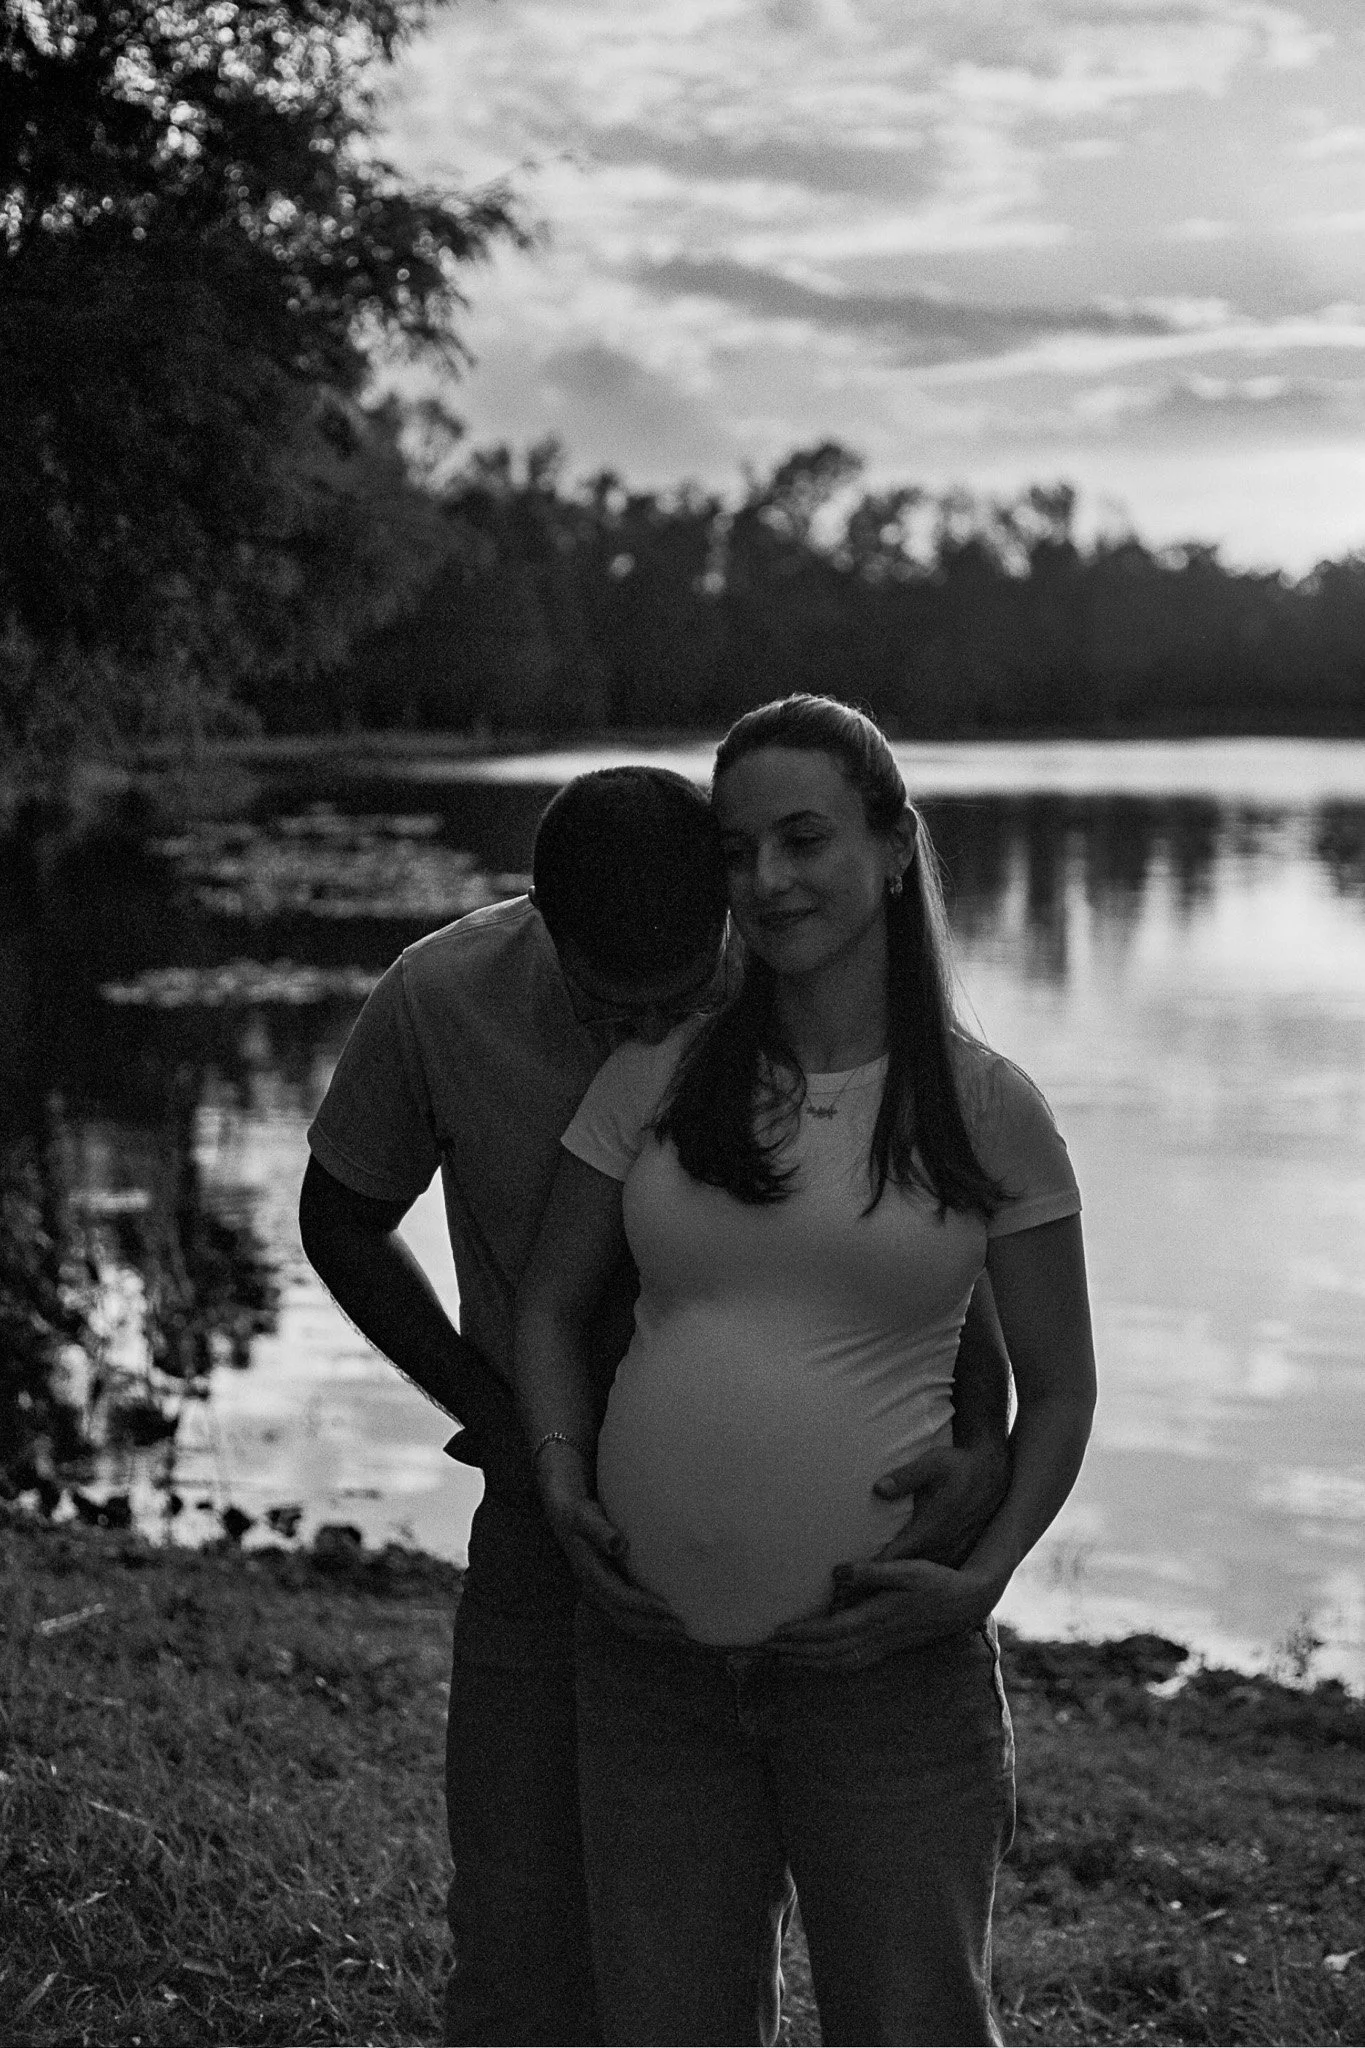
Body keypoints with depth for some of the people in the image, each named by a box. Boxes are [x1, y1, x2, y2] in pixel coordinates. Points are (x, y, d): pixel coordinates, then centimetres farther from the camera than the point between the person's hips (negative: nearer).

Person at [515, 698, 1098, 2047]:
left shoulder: (987, 1110, -2)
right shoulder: (656, 1076, 3)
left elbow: (1058, 1388, 4)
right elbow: (547, 1304, 12)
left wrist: (984, 1574, -9)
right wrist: (561, 1476, -4)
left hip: (887, 1674, -2)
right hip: (649, 1657, 3)